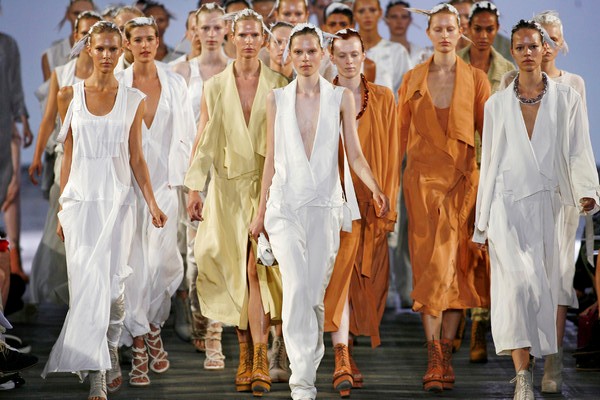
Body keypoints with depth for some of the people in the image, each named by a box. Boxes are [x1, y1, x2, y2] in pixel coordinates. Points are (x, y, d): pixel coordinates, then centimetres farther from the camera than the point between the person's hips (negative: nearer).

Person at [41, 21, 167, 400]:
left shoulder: (133, 100, 4)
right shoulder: (70, 96, 4)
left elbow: (136, 158, 5)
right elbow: (68, 156, 8)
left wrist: (152, 202, -5)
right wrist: (62, 207, 7)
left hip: (118, 199, 0)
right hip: (81, 198, 0)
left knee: (112, 283, 0)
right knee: (88, 282, -7)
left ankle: (110, 352, 23)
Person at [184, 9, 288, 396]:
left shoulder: (278, 85, 3)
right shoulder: (215, 87, 6)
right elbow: (204, 140, 5)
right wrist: (195, 188, -2)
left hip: (268, 185, -2)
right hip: (229, 186, 2)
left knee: (257, 268, -13)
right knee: (237, 271, 2)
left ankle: (260, 358, -17)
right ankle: (247, 354, 12)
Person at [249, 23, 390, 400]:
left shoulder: (341, 97, 3)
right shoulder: (277, 100, 6)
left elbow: (355, 153, -1)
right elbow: (271, 158, 10)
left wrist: (376, 188, -18)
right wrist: (261, 210, 10)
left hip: (325, 203, 0)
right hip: (286, 203, 0)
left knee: (316, 292, 4)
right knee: (296, 287, -14)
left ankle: (307, 366, 20)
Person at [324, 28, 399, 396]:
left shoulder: (383, 99, 5)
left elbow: (391, 155, 3)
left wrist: (386, 205, -3)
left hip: (370, 199, 2)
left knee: (365, 277, 7)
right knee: (339, 269, -15)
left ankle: (347, 348, 26)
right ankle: (342, 360, -21)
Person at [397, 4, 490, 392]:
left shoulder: (475, 79, 4)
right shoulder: (412, 80, 7)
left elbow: (488, 131, 3)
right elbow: (401, 134, 9)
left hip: (463, 179, 0)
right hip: (423, 180, 0)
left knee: (455, 265, -1)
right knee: (430, 265, -6)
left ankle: (446, 354, 6)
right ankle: (434, 359, -7)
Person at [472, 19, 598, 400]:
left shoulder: (567, 99, 7)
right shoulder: (497, 104, 11)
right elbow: (490, 162, 13)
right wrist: (482, 221, 11)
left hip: (551, 203, 1)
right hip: (508, 202, 0)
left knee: (548, 286, 0)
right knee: (519, 280, -18)